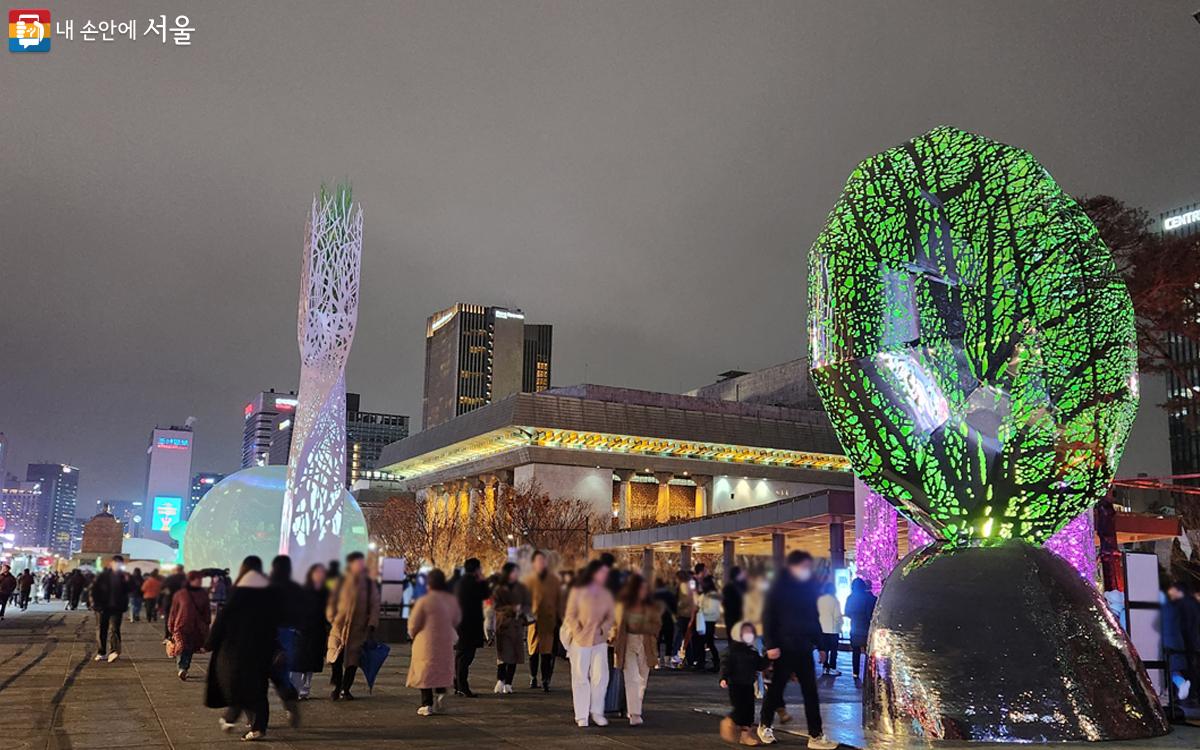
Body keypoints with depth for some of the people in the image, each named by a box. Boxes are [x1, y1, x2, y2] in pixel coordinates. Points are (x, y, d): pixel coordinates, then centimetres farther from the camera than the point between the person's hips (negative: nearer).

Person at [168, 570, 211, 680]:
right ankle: (182, 668, -11)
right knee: (182, 646, -10)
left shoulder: (203, 594, 3)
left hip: (197, 628, 2)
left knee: (190, 650, 4)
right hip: (182, 626, -2)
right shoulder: (180, 594, -2)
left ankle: (184, 669, 5)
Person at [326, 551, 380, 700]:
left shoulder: (369, 584, 3)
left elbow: (374, 606, 2)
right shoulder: (342, 582, 1)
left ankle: (345, 689, 17)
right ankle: (336, 688, 14)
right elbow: (333, 601, 7)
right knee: (336, 659, -4)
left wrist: (371, 626, -5)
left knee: (352, 660, 4)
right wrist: (332, 619, -3)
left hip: (359, 630, 1)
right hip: (339, 626, -1)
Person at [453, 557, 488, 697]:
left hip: (459, 622, 10)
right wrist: (482, 580, 2)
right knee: (466, 655, -9)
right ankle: (462, 687, -10)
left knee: (460, 654, 14)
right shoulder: (471, 583, -16)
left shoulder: (460, 582, 14)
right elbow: (485, 594, -10)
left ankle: (457, 686, 20)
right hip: (470, 623, -10)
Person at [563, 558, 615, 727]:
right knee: (580, 678, 3)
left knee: (600, 676, -3)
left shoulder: (606, 594, 5)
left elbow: (611, 617, 10)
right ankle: (581, 716, 12)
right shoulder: (577, 592, -4)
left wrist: (603, 629, -5)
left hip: (600, 641, 3)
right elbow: (570, 615, -2)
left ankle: (597, 712, 13)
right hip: (580, 640, -3)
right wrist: (578, 631, -10)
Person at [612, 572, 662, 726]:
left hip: (645, 645, 2)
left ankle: (636, 711, 23)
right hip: (627, 644, -2)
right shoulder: (622, 605, 2)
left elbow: (657, 626, 1)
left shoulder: (652, 607, 3)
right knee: (631, 679, -9)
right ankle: (634, 714, -12)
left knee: (642, 679, 7)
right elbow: (616, 624, 10)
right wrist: (615, 642, -1)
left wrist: (641, 627, -14)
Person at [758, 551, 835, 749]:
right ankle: (764, 725, 27)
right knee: (776, 688, 8)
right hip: (784, 648, -5)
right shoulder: (779, 588, -9)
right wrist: (770, 645, -16)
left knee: (811, 692, 3)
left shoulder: (809, 587, 7)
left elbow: (813, 617, 16)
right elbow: (768, 617, -11)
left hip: (804, 649, 5)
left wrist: (819, 643, 13)